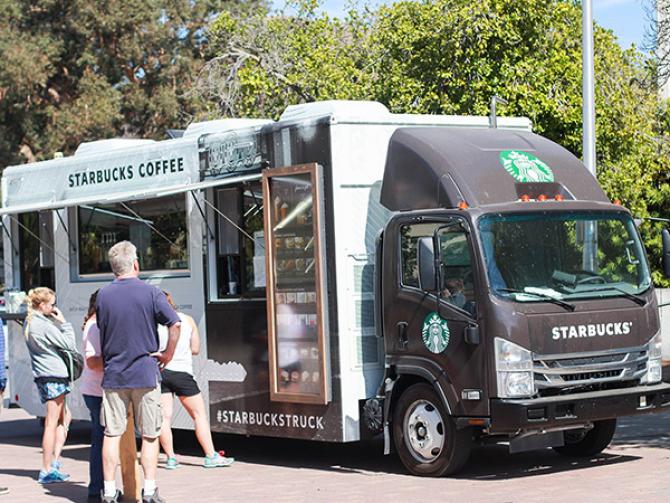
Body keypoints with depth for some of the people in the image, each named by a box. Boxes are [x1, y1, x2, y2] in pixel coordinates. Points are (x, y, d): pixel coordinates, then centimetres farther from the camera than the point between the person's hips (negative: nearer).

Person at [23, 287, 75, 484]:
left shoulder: (29, 322, 11)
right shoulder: (45, 326, -18)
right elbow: (69, 345, -12)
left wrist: (57, 322, 5)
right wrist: (63, 322, -6)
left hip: (42, 375, 10)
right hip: (54, 375, -10)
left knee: (64, 418, 19)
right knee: (52, 423, -4)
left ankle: (54, 461, 13)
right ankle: (47, 471, -1)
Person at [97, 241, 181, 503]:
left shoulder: (103, 295, 1)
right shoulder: (150, 292, -7)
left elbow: (101, 331, 10)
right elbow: (174, 324, -12)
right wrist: (168, 354, 0)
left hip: (113, 374, 2)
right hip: (145, 373, -2)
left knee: (112, 434, 6)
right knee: (149, 434, 5)